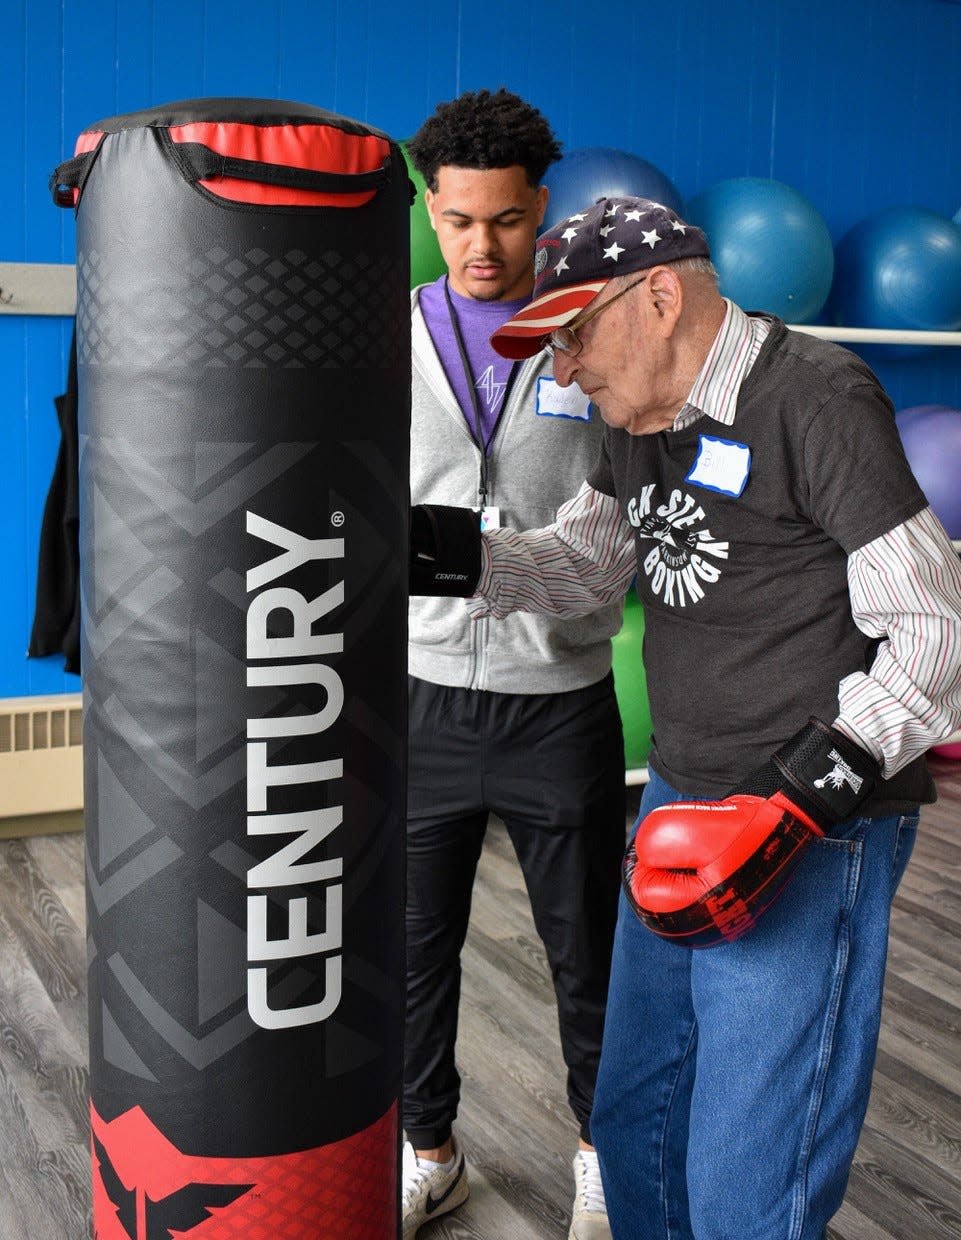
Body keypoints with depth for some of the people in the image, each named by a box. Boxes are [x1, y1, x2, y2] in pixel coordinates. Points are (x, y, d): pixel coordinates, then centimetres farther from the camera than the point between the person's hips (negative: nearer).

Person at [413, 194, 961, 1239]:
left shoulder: (815, 397, -16)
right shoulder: (643, 417, 10)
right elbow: (583, 562, 14)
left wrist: (806, 795, -24)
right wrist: (446, 555, -4)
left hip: (809, 837, -8)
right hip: (681, 803, 9)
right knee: (632, 1124, 21)